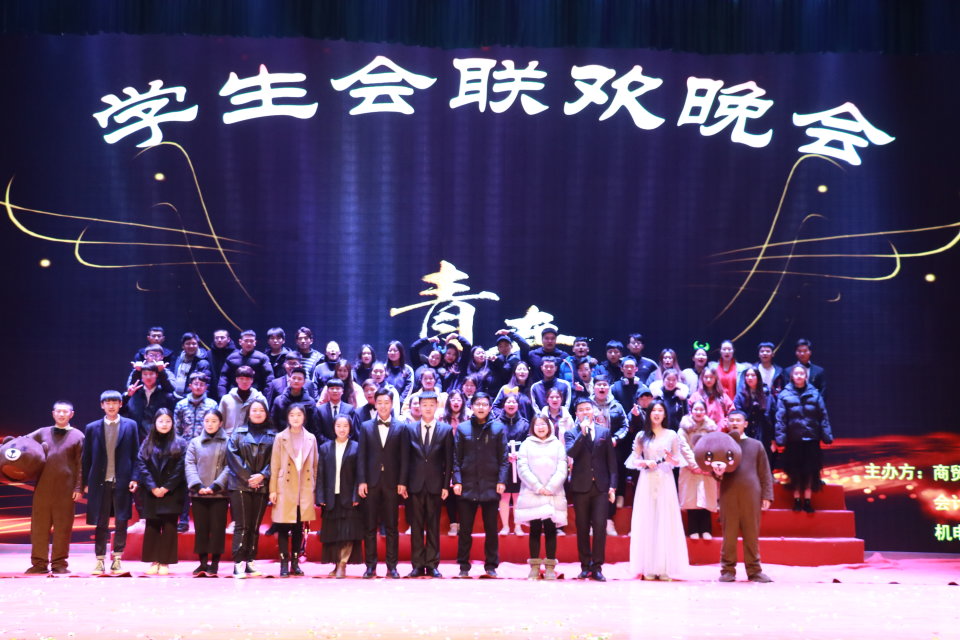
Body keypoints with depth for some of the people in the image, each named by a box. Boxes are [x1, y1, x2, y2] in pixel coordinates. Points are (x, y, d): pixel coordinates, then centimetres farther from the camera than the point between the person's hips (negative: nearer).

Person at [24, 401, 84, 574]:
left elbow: (80, 465, 2)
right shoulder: (42, 433, 13)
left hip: (66, 488, -2)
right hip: (43, 487, 2)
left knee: (63, 526, 0)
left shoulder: (77, 436, 6)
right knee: (39, 525, 2)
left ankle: (59, 563, 6)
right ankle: (39, 562, 7)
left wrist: (79, 488, -5)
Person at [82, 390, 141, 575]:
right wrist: (86, 483, 4)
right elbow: (86, 458, 9)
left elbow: (136, 455, 5)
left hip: (122, 482, 0)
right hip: (100, 482, 0)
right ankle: (100, 561, 11)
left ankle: (117, 560, 11)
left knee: (121, 522, 2)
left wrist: (134, 478, -4)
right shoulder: (92, 428, 7)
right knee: (101, 524, 4)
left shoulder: (130, 426, 6)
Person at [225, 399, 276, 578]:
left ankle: (250, 562, 7)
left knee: (255, 526, 4)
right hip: (240, 485, -2)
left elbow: (274, 460, 4)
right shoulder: (238, 433, 8)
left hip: (261, 486, 2)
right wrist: (247, 477, -9)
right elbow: (232, 456, 0)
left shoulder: (272, 436, 11)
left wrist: (262, 475, -12)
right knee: (242, 525, -7)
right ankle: (239, 563, -9)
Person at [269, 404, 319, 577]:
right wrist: (273, 490, -5)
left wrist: (314, 489, 7)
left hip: (304, 490, 2)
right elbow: (275, 466, 0)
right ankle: (284, 563, 2)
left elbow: (314, 466, 11)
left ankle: (295, 563, 12)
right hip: (285, 489, -2)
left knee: (298, 528, 6)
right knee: (283, 528, -2)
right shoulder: (280, 438, 2)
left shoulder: (311, 439, 9)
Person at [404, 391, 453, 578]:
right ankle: (417, 565, 7)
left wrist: (446, 485, -2)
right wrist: (403, 483, -1)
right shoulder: (409, 429, 7)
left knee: (433, 527, 3)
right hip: (415, 485, 1)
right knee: (416, 526, 2)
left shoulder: (446, 430, 6)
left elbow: (449, 460, 4)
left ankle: (432, 565, 7)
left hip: (435, 485, 0)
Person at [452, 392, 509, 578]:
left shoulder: (498, 428, 5)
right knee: (465, 529, 4)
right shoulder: (462, 429, 7)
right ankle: (463, 566, 12)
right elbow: (456, 458, 5)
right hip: (467, 486, 0)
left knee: (491, 529, 5)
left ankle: (491, 566, 12)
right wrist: (457, 481, -5)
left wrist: (502, 481, -7)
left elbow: (503, 458, 2)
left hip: (490, 486, 0)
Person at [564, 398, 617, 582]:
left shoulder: (605, 432, 10)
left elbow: (611, 460, 8)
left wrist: (612, 485, 2)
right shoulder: (571, 433, 6)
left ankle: (597, 567, -2)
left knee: (600, 526, -7)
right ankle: (585, 566, 11)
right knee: (582, 528, 4)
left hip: (601, 486, 0)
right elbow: (570, 453, -13)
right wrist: (582, 433, -17)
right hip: (580, 486, 0)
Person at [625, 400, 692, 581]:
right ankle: (648, 568, 2)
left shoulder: (672, 435, 7)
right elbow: (633, 460, 6)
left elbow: (679, 460, 6)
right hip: (647, 482, 0)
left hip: (665, 482, 0)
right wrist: (646, 463, -12)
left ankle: (664, 568, 1)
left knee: (666, 522, -2)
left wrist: (672, 460, -15)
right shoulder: (641, 436, 8)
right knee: (646, 522, -1)